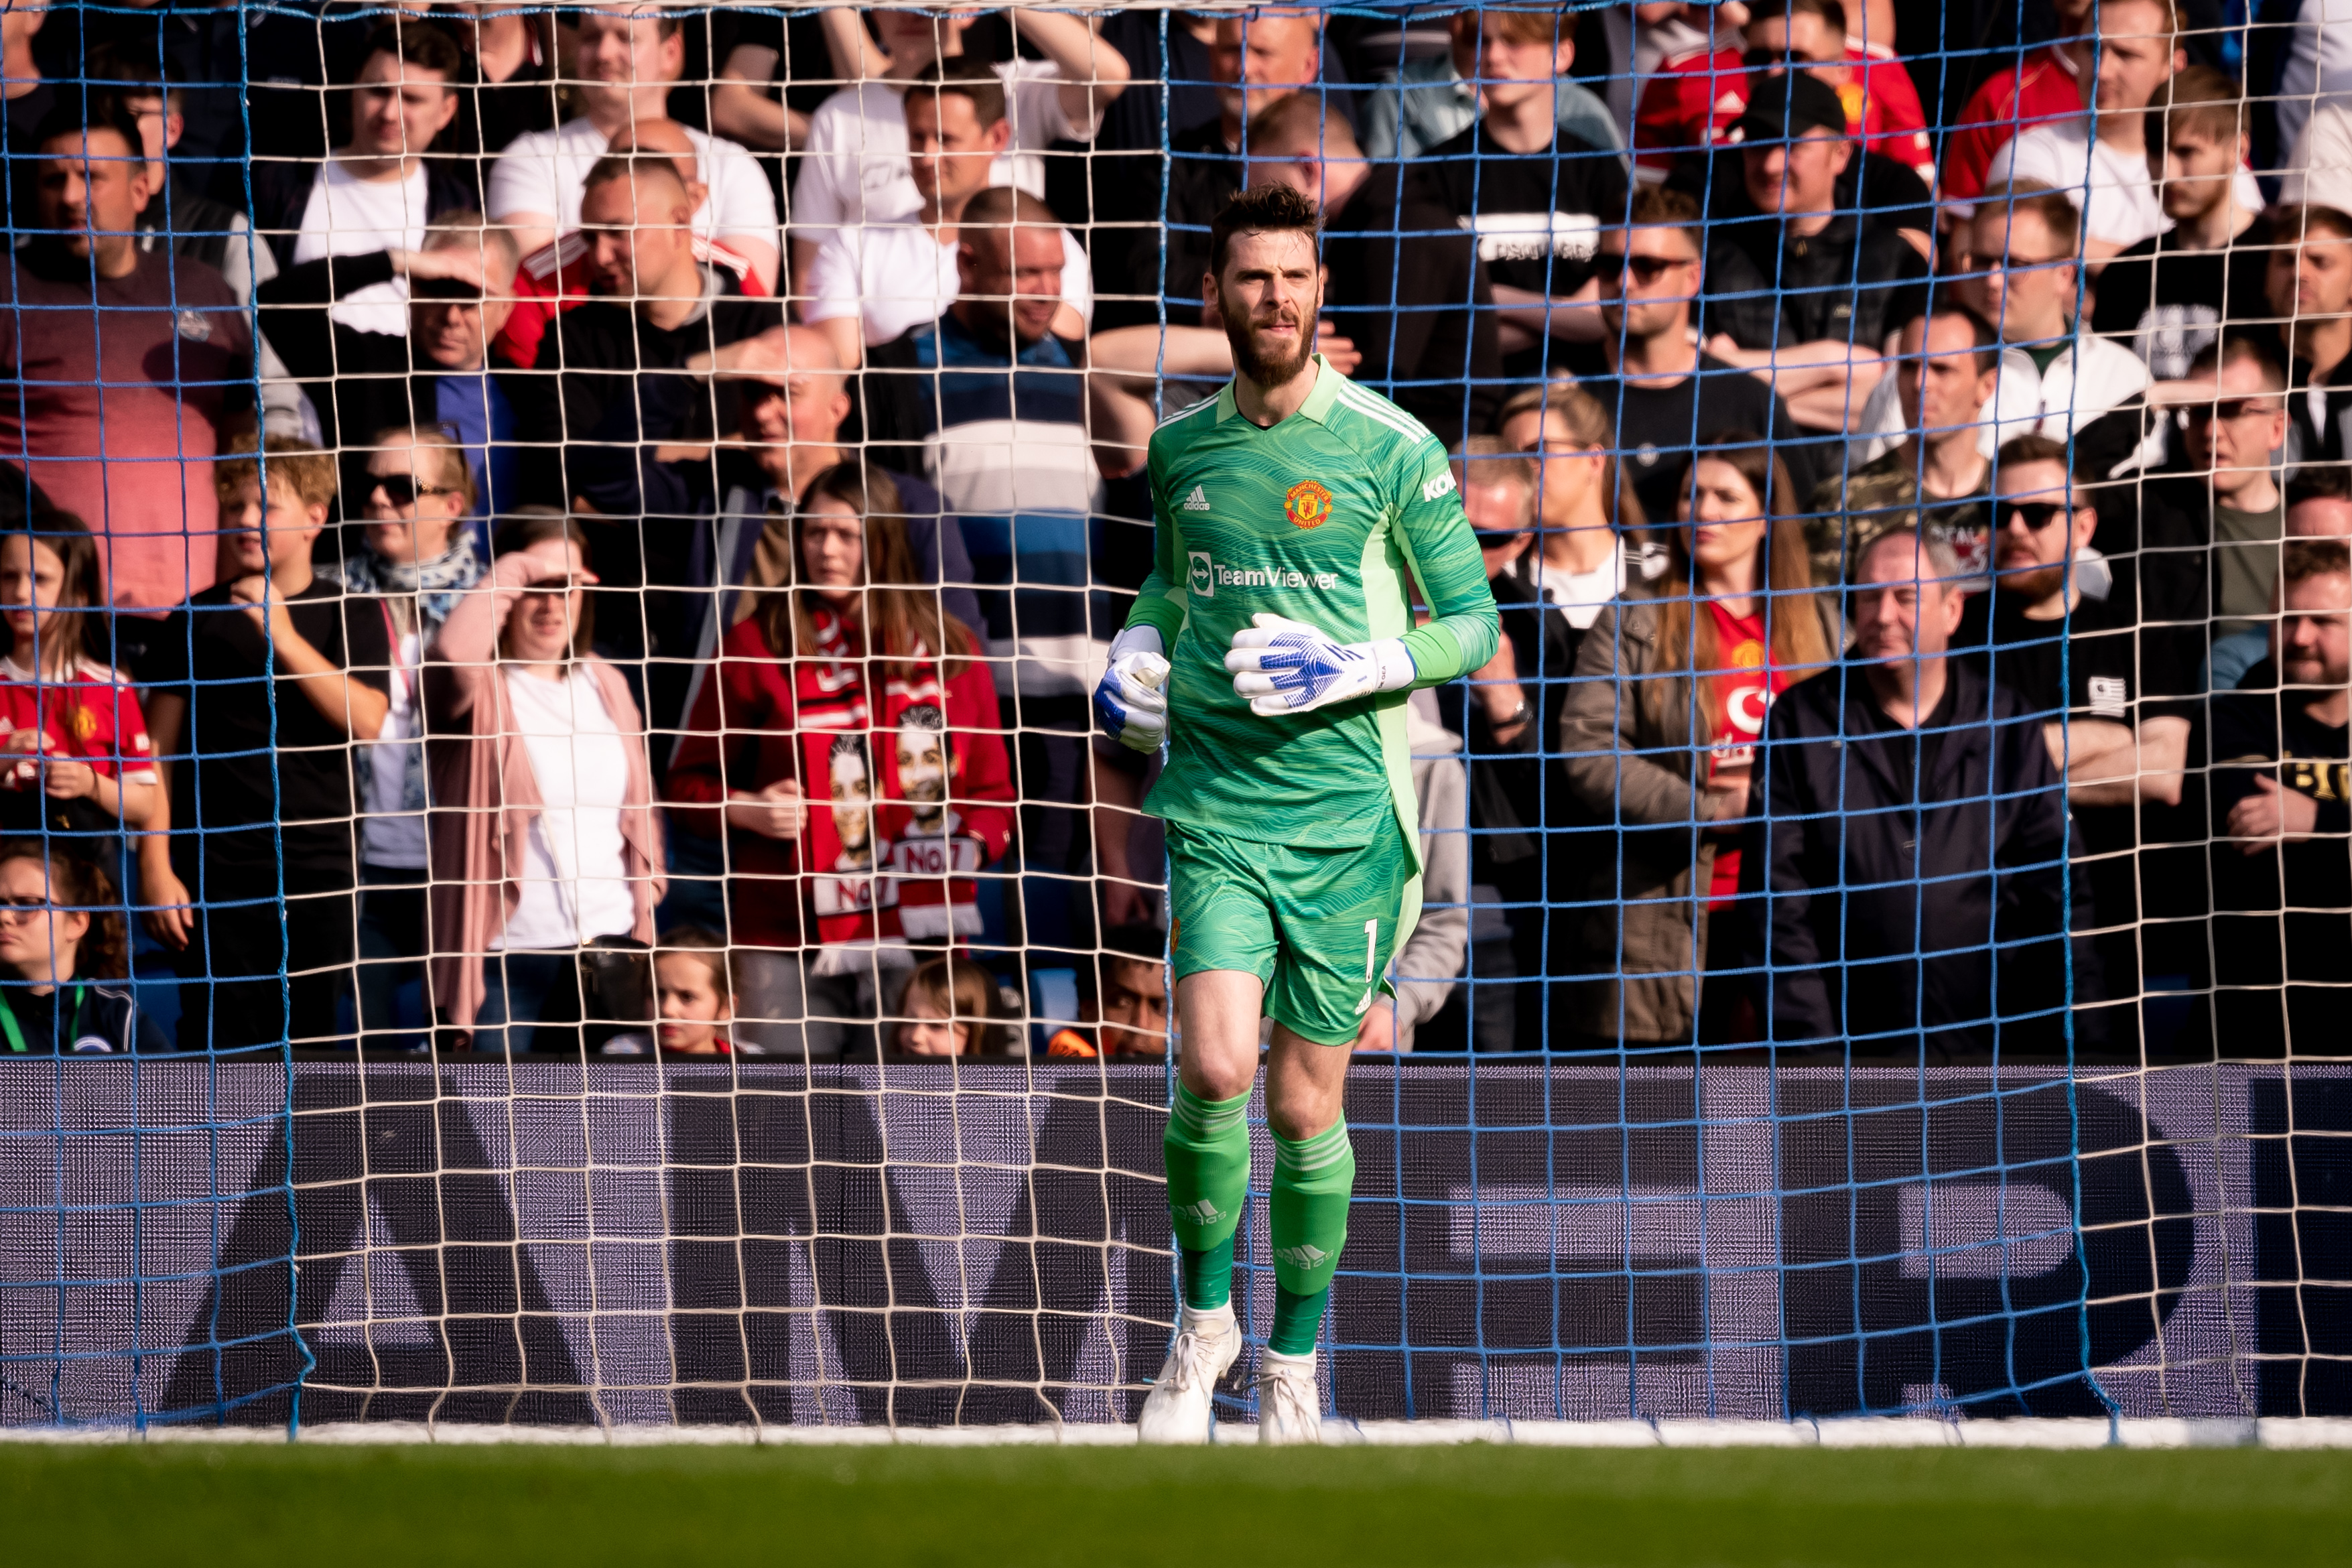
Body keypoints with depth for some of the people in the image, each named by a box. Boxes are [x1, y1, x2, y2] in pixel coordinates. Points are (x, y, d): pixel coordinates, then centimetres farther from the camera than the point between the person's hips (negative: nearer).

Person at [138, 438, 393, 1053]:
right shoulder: (197, 620, 5)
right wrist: (155, 868, -4)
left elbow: (366, 719, -10)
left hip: (320, 871, 1)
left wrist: (283, 636, -17)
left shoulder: (350, 619, 6)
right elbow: (159, 750, 3)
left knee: (312, 1041, 4)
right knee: (220, 1038, -6)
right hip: (217, 879, -1)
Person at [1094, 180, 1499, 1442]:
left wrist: (1353, 671, -14)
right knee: (1214, 1071, -17)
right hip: (1212, 805, 2)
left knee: (1305, 1107, 4)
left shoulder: (1390, 449, -3)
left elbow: (1471, 623, 1)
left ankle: (1293, 1363, 22)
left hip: (1341, 809, -2)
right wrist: (1136, 653, 8)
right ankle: (1204, 1320, 5)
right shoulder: (1182, 449, 9)